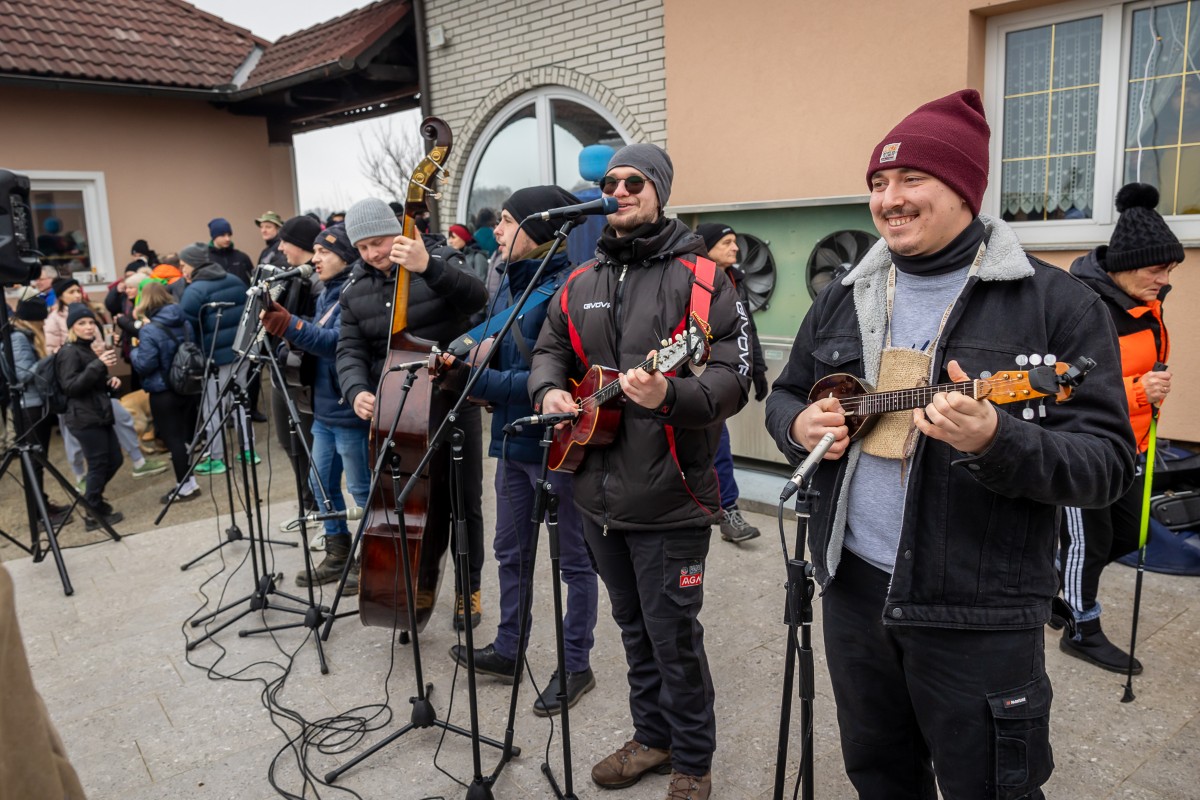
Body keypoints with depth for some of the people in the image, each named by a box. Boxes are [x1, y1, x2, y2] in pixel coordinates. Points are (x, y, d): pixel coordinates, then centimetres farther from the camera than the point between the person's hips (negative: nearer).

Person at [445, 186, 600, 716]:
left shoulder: (565, 289, -20)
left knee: (573, 559, 9)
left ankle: (575, 665, 24)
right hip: (512, 440, 9)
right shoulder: (509, 283, 8)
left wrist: (483, 382, -25)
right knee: (511, 551, 20)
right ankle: (507, 651, 37)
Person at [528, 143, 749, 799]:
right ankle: (652, 735, 40)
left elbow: (734, 377, -14)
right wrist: (549, 389, -1)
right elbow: (550, 350, 20)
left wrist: (670, 396, -32)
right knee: (633, 624, 20)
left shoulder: (700, 278, -8)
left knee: (673, 635, 5)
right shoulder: (580, 283, 11)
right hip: (599, 493, 6)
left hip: (668, 498, -6)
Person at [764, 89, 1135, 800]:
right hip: (853, 586, 5)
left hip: (980, 613, -4)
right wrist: (798, 424, -7)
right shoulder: (843, 300, 7)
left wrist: (996, 441, -31)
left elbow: (1109, 463, -12)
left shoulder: (1055, 303, -9)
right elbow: (785, 395, 16)